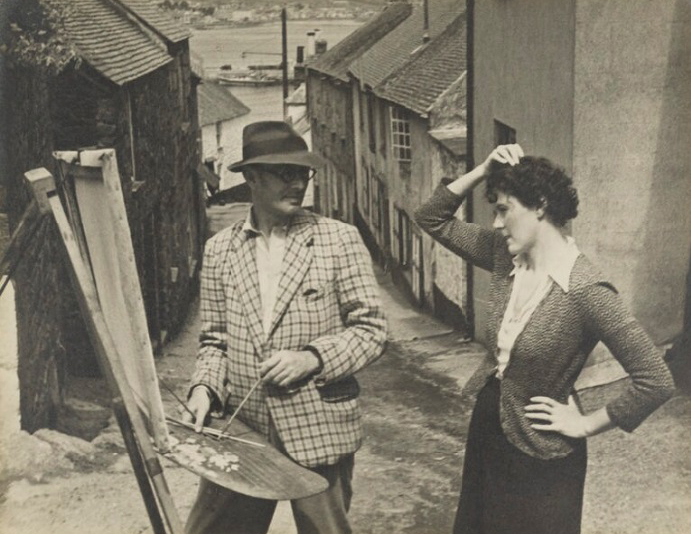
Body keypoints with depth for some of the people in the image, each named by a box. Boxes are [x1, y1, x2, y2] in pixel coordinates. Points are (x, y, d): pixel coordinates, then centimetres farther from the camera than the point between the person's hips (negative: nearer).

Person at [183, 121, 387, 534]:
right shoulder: (220, 249, 6)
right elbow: (215, 339, 12)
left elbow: (372, 330, -3)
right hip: (240, 428, 3)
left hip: (317, 433, -2)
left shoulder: (339, 240, -4)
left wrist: (313, 359, -17)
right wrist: (205, 387, -6)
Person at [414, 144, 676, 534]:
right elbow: (433, 220, 4)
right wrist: (482, 171, -10)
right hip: (487, 428, 7)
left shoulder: (586, 291, -26)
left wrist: (585, 425, -16)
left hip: (540, 453, -7)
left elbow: (657, 381, -27)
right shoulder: (505, 255, -4)